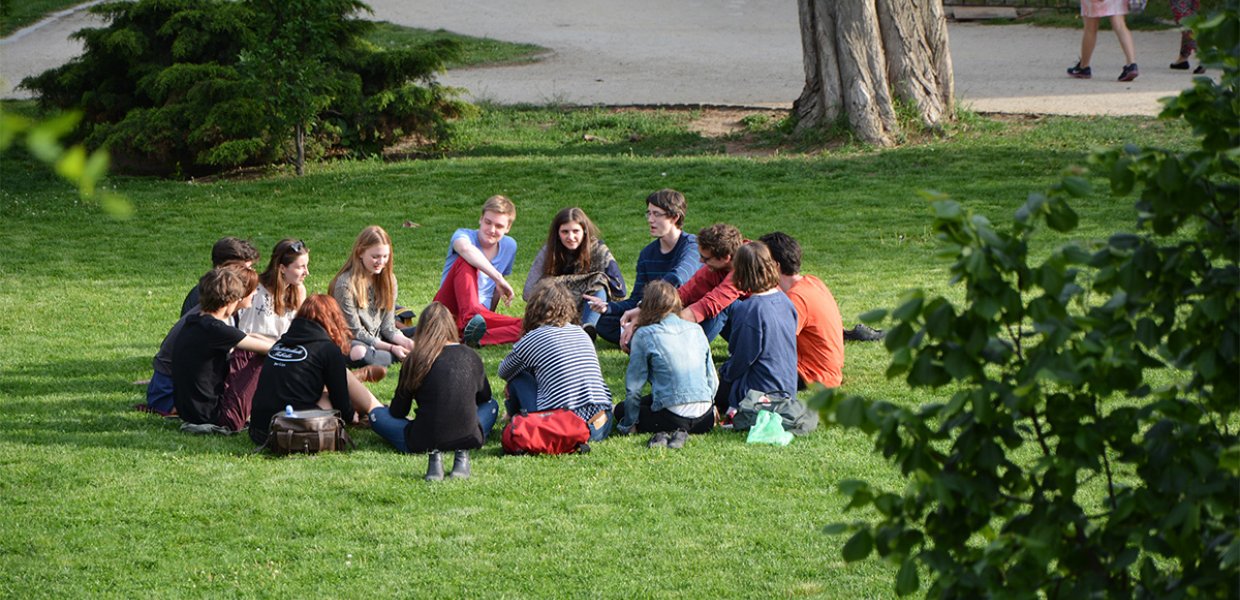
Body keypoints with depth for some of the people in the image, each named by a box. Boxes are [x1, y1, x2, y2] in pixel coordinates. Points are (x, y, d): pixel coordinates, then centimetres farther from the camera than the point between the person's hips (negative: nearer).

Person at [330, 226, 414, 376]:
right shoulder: (346, 284, -15)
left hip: (378, 341, 6)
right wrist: (392, 349, -21)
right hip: (350, 342, -6)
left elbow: (388, 327, 4)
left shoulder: (388, 279, 5)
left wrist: (407, 343, -17)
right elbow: (355, 332, -14)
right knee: (359, 353, -40)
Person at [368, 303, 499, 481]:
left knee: (376, 414, 22)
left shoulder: (415, 359, -2)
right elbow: (484, 397, 24)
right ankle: (462, 453, 0)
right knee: (491, 405, 34)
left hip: (425, 441, -2)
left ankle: (432, 454, -4)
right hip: (469, 438, 2)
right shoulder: (471, 356, 6)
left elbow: (398, 412, 6)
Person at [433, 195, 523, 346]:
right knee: (466, 261, -30)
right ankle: (471, 319, -55)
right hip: (449, 309, -4)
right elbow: (466, 248, -31)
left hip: (481, 313, 4)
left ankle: (472, 336, -48)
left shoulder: (509, 246, 13)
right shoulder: (464, 234, -4)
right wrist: (498, 278, -38)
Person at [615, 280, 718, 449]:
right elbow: (713, 380, 13)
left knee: (621, 410, 21)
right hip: (705, 419, 6)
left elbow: (634, 386, -3)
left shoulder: (644, 335, -5)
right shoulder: (696, 330, 9)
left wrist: (628, 425, 8)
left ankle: (662, 433, -7)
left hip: (672, 417, -6)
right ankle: (679, 432, 4)